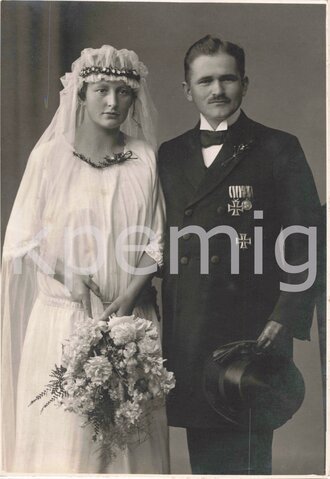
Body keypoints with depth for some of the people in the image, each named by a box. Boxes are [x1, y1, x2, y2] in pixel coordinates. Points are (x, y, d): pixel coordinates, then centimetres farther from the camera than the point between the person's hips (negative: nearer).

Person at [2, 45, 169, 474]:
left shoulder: (145, 159, 4)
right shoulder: (50, 156, 2)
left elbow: (156, 245, 3)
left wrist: (127, 299, -11)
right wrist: (67, 274, -14)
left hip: (130, 321, 1)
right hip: (62, 320, -1)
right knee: (59, 432, 1)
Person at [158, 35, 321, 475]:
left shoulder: (279, 150, 1)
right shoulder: (169, 156, 13)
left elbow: (306, 241, -2)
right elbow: (160, 245, 13)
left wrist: (288, 317, -11)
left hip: (253, 337, -4)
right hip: (187, 341, 4)